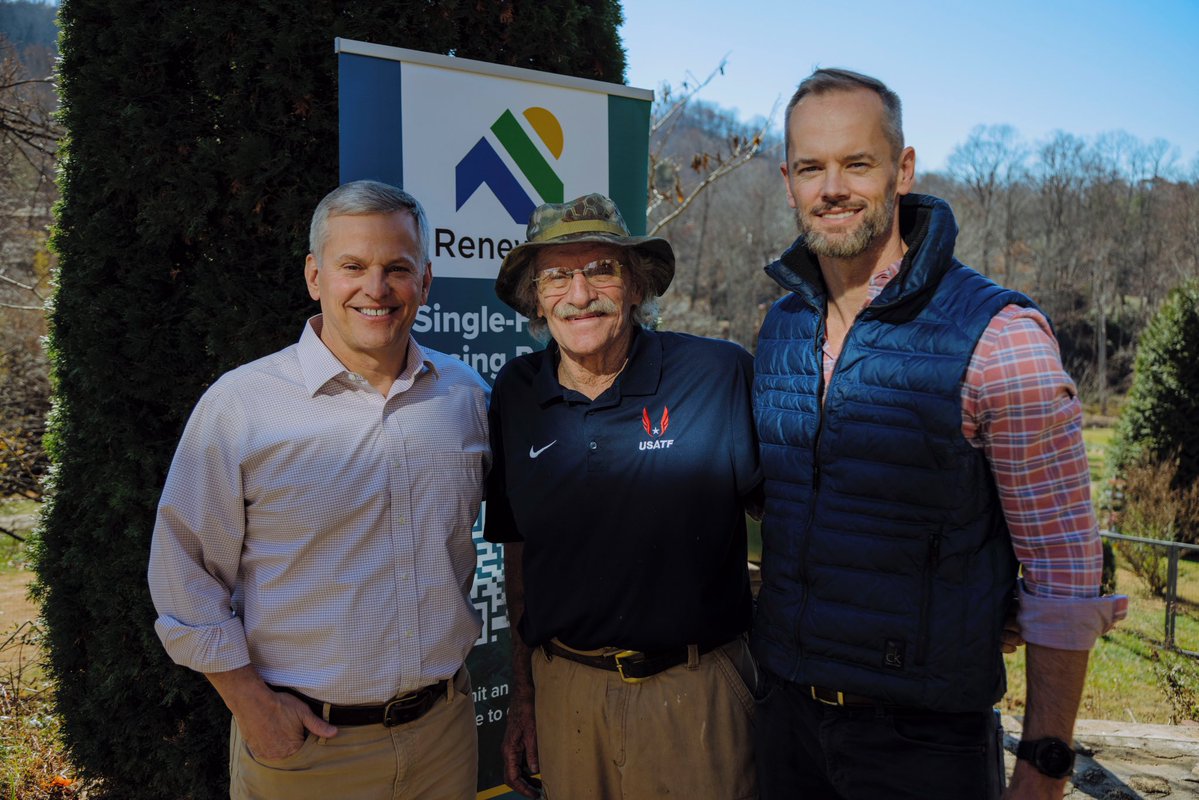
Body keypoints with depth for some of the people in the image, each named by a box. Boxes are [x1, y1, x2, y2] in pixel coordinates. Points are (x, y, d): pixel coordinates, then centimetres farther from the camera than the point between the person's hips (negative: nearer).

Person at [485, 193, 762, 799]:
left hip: (693, 695, -3)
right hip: (565, 691, 3)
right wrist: (522, 693, 11)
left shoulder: (721, 375, -12)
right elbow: (518, 551, 8)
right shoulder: (514, 393, 1)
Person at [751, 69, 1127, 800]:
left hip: (922, 736, -5)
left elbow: (1065, 575, -13)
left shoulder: (1000, 338, -16)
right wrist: (767, 662, 12)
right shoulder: (781, 327, 1)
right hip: (785, 710, 5)